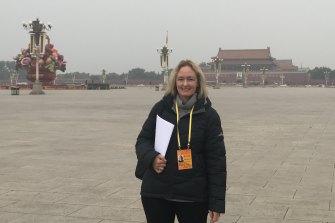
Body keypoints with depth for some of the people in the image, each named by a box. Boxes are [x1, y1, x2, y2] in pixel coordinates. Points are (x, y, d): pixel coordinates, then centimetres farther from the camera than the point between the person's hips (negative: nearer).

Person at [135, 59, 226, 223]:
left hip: (193, 196, -2)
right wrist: (151, 157, -14)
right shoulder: (161, 108, 2)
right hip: (155, 193, 2)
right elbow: (143, 139, 9)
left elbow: (217, 160, -5)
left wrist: (217, 201, -10)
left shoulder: (209, 115, -4)